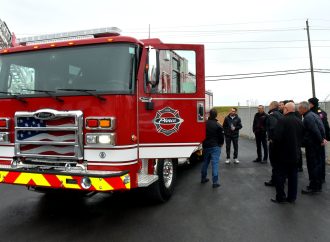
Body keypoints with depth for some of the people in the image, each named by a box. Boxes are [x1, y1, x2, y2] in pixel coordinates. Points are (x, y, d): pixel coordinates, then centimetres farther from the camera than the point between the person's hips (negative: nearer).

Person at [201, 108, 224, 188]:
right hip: (215, 146, -4)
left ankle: (203, 178, 29)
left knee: (205, 162, 18)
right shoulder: (218, 125, -13)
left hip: (206, 146, 5)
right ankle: (215, 182, -5)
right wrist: (221, 143, 11)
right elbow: (221, 136, -7)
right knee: (215, 163, -4)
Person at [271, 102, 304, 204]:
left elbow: (277, 137, -23)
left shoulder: (282, 120, -17)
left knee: (280, 176, 4)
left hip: (283, 154, -6)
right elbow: (302, 137, 9)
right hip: (295, 154, 6)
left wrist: (274, 143, -5)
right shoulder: (300, 121, 4)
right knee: (293, 176, 13)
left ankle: (280, 197, 11)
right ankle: (292, 197, 22)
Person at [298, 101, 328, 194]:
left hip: (312, 145, -10)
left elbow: (315, 131, -23)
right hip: (318, 145, 10)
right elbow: (322, 128, 12)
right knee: (317, 165, 15)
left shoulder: (308, 117, -17)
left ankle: (313, 187, 4)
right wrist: (323, 138, 6)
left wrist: (321, 140, -12)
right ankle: (318, 185, 24)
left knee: (312, 166, -3)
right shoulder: (314, 115, 14)